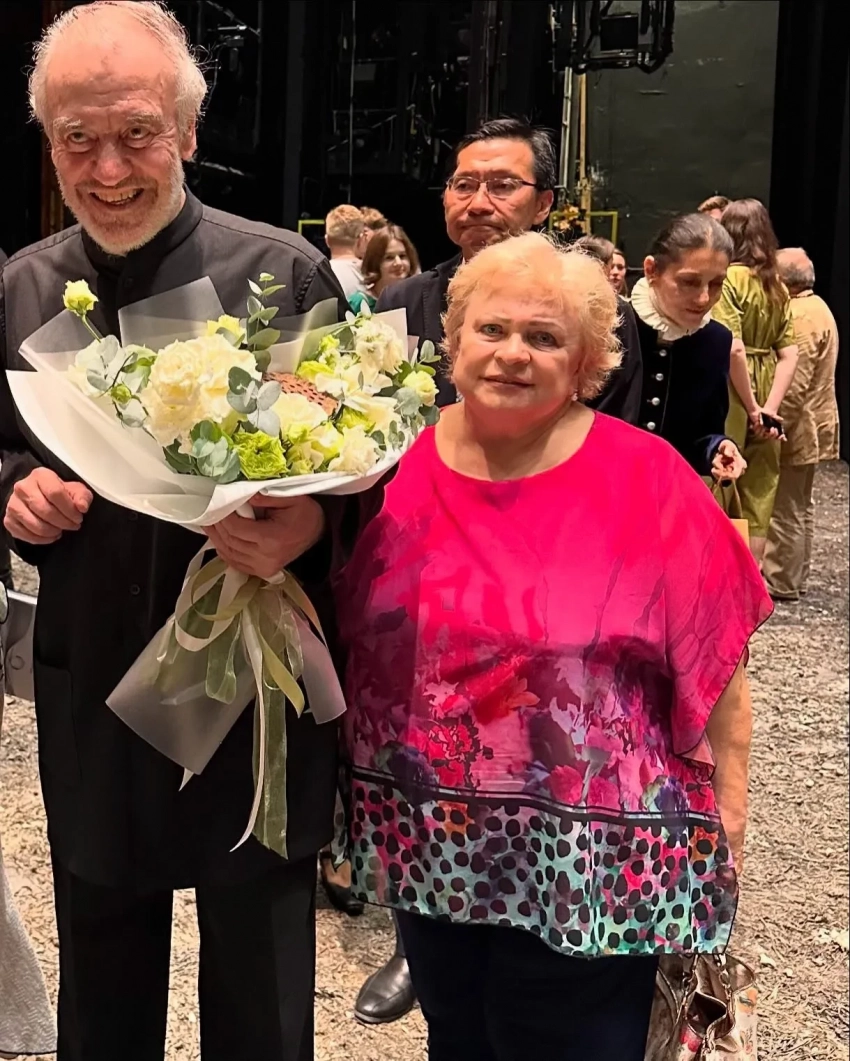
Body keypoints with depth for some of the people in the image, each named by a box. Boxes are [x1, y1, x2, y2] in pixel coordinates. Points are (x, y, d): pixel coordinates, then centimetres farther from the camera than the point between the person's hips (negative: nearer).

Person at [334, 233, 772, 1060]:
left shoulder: (645, 479, -11)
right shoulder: (399, 463, -2)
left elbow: (715, 665, -7)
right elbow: (350, 634, 10)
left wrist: (725, 833, -6)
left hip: (590, 865, -3)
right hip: (428, 847, 4)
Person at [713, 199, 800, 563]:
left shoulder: (729, 278, -13)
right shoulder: (777, 286, 8)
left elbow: (733, 348, -22)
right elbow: (789, 355, 3)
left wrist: (752, 408, -15)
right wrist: (770, 407, -3)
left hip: (731, 403, -7)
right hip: (760, 405, 7)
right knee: (757, 499, 12)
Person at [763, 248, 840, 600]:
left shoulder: (800, 316, -20)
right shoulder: (815, 308, 14)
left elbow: (793, 383, -25)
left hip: (798, 427, -11)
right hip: (811, 424, 11)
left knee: (786, 509, -3)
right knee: (800, 506, 17)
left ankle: (780, 583, 4)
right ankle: (795, 578, 27)